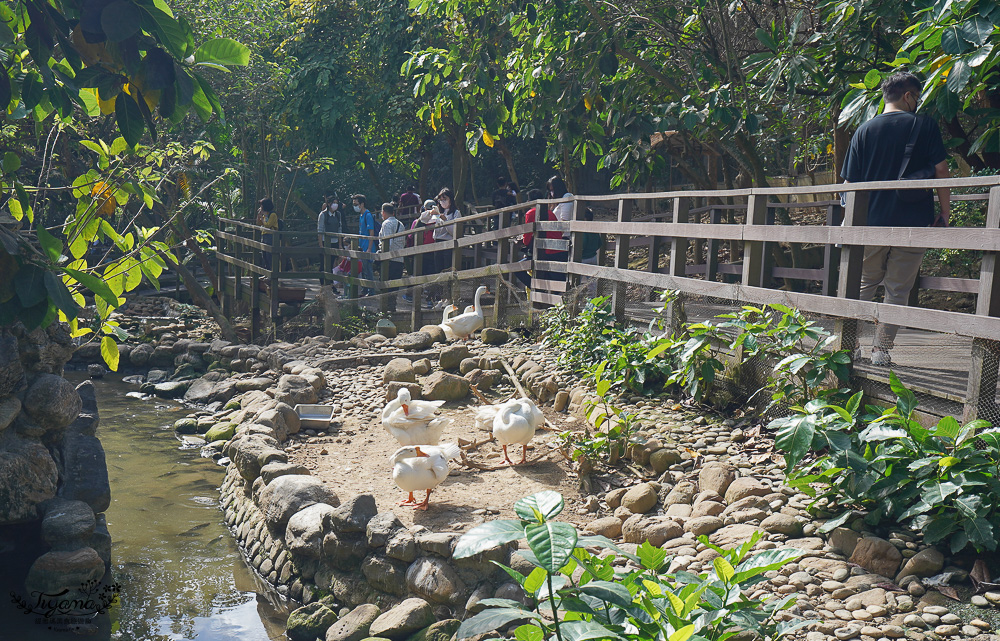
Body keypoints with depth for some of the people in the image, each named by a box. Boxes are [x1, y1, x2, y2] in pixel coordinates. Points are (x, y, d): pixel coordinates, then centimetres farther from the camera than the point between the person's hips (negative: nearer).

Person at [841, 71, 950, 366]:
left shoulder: (865, 130, 5)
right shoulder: (924, 125, 1)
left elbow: (850, 181, 4)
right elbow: (941, 170, -4)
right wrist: (944, 214, 3)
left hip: (872, 221, 2)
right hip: (914, 222, -2)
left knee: (864, 284, 16)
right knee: (898, 290, 6)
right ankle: (881, 350, 4)